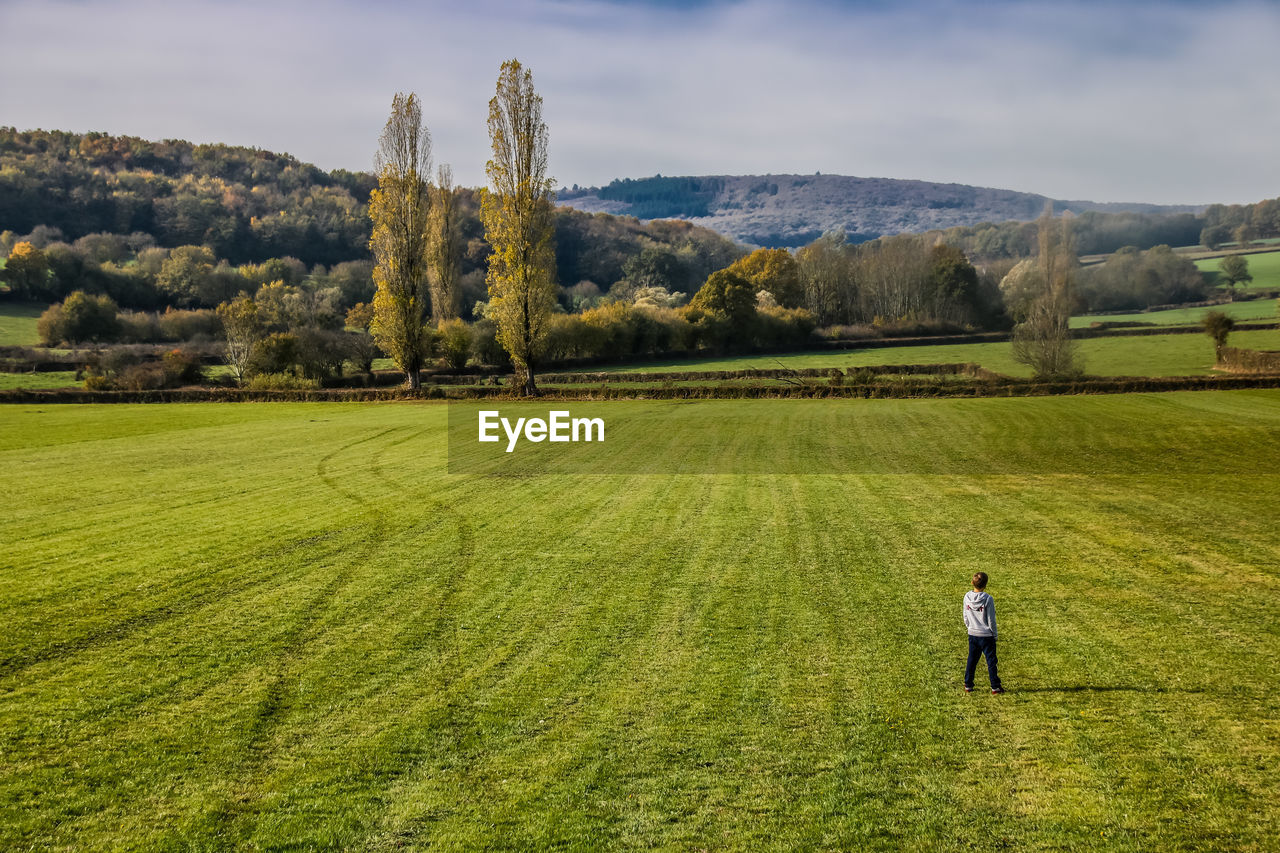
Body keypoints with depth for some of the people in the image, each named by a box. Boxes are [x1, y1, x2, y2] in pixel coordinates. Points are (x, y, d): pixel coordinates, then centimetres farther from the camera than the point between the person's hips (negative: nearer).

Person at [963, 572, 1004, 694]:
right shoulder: (988, 599, -18)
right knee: (991, 661, 6)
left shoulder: (967, 597, -5)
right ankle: (995, 687, 11)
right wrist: (994, 634, 1)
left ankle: (968, 685, 19)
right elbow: (991, 620, -12)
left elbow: (966, 616, 5)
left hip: (972, 635, 4)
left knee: (972, 660, 14)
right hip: (986, 635, -4)